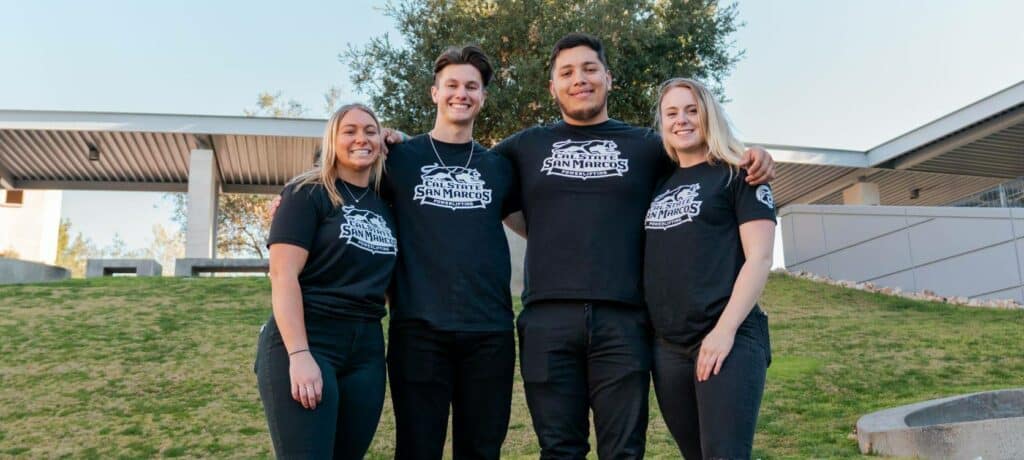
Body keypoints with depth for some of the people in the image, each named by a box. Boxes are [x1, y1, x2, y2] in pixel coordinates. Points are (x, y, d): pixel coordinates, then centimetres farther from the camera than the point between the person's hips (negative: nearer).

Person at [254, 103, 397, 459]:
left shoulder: (385, 203, 13)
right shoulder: (308, 193, -2)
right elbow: (283, 275, -11)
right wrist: (299, 354, -21)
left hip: (366, 349, 6)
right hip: (305, 342, -5)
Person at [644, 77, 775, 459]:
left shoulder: (737, 175, 2)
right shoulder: (661, 183, 17)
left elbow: (759, 257, -7)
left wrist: (725, 330, -16)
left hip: (728, 340, -6)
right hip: (667, 346, 6)